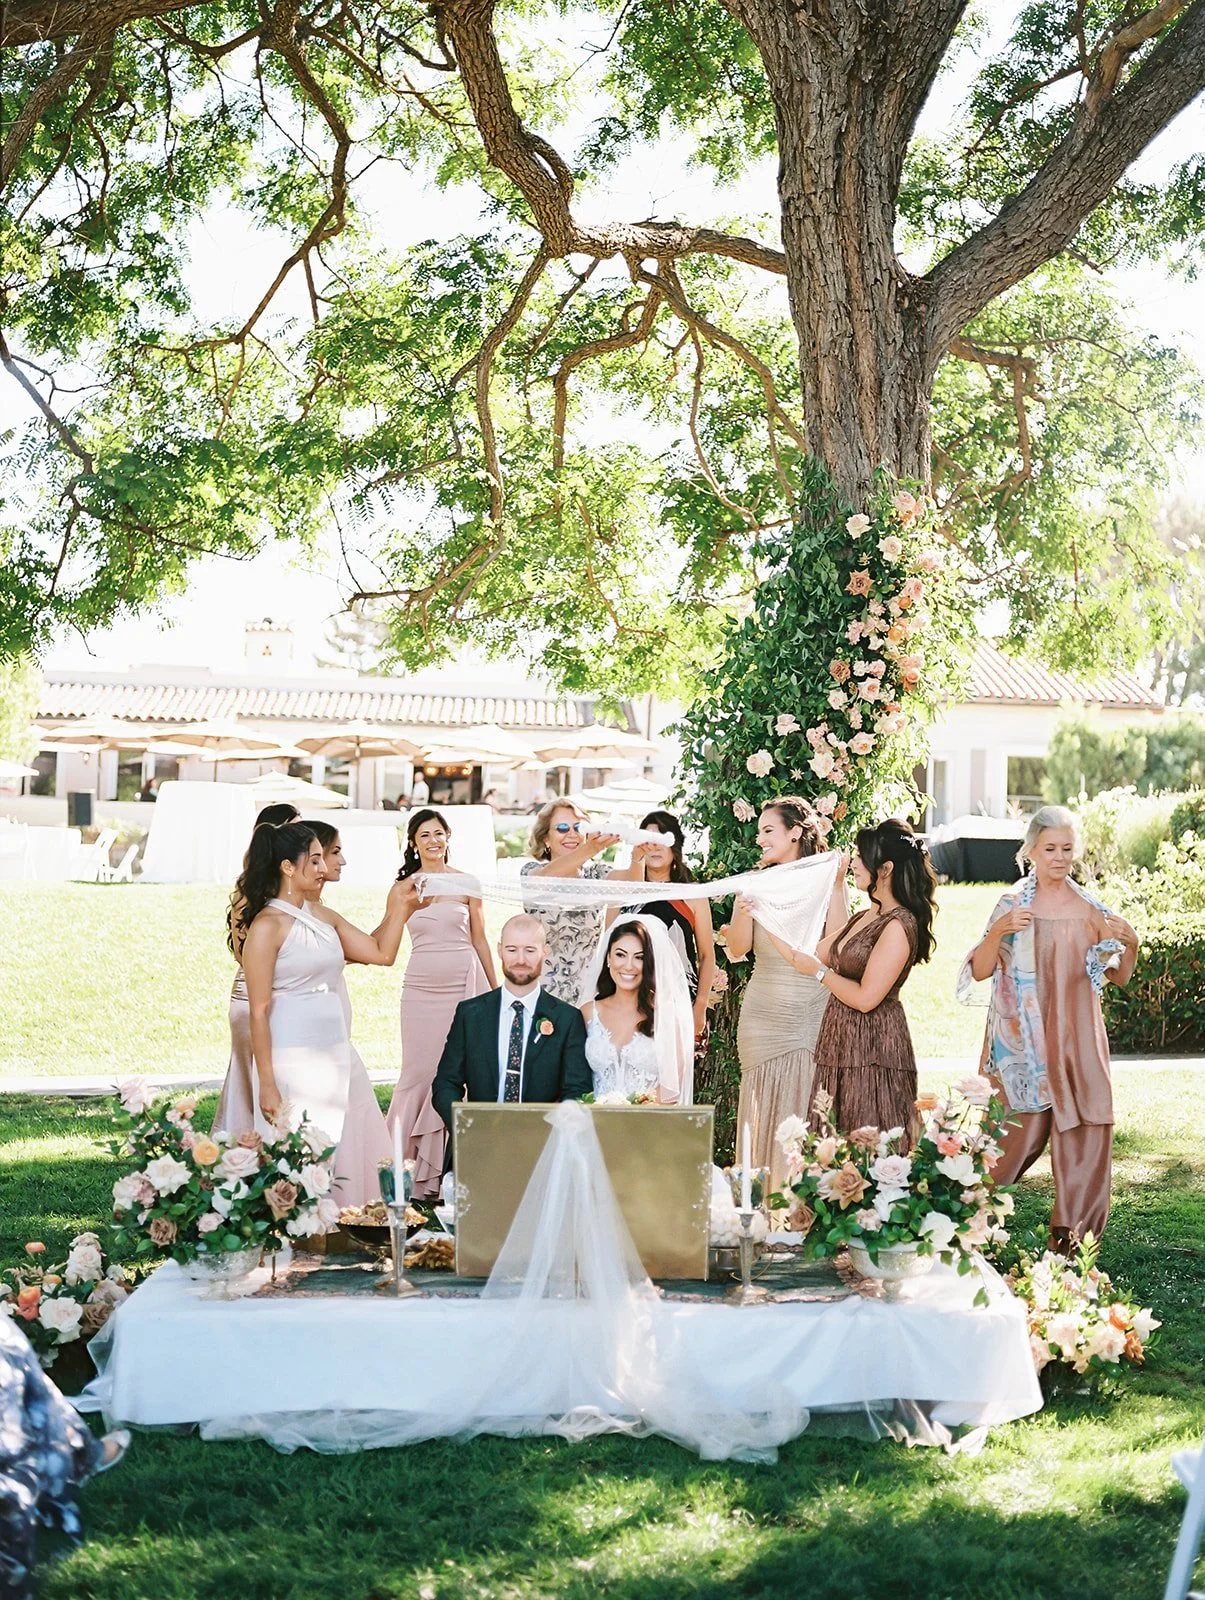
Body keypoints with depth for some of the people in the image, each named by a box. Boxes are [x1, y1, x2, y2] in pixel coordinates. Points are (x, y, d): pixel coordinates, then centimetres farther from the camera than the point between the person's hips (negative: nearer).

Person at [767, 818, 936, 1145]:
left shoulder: (899, 925, -15)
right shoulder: (863, 918, 13)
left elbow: (865, 998, -19)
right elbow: (812, 956, 16)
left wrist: (819, 971, -8)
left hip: (874, 1048, -9)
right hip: (842, 1044, 9)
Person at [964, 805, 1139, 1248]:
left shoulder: (1091, 910, 6)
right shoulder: (1014, 904, -3)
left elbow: (1119, 977, 12)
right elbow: (980, 971, -6)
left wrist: (1131, 943, -7)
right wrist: (997, 932, -22)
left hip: (1077, 1036, 3)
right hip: (1024, 1037, -3)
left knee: (1086, 1126, -2)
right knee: (1023, 1128, 0)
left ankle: (1071, 1227, 10)